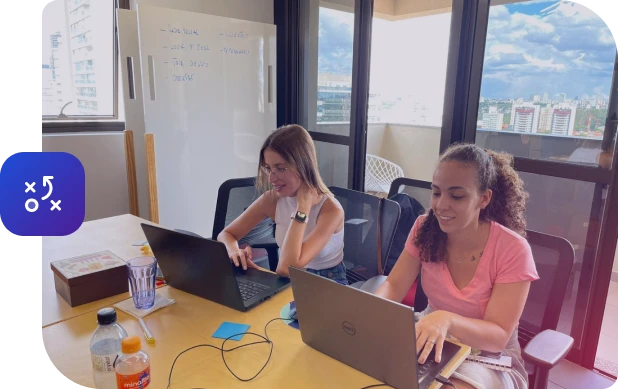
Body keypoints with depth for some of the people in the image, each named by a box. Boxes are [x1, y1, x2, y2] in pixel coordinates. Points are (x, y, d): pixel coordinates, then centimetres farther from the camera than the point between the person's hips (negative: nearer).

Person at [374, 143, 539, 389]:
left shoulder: (512, 249, -20)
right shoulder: (425, 228, -8)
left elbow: (499, 337, -22)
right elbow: (394, 286, -8)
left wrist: (447, 320, -43)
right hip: (431, 342, 4)